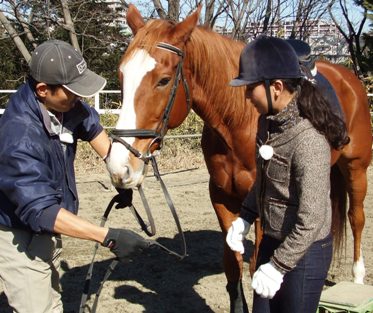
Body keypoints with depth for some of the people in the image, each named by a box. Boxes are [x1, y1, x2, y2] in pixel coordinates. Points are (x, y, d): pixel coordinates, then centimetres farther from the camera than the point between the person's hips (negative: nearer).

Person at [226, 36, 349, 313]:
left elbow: (311, 220, -27)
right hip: (272, 241, 8)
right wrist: (245, 218, 5)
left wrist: (278, 266, -22)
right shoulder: (268, 123, -2)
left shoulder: (308, 140, -28)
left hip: (304, 251, -8)